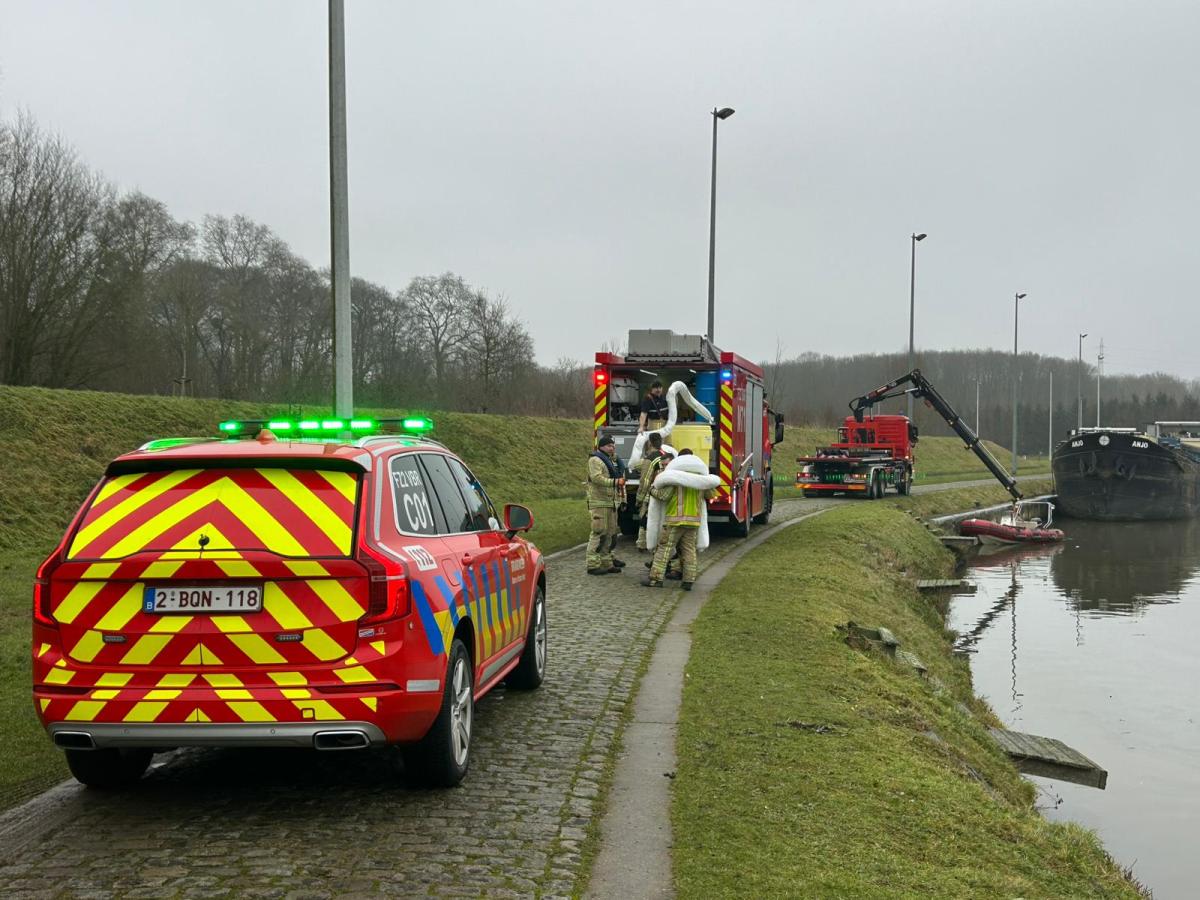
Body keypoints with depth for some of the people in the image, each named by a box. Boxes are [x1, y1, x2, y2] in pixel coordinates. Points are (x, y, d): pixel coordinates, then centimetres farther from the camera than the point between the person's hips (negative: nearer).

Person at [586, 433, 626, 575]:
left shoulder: (611, 461, 23)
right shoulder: (595, 460, -7)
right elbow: (596, 478, -22)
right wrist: (615, 482, -27)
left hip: (611, 502, 10)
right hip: (599, 503, -10)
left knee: (610, 533, 11)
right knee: (599, 533, -12)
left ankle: (606, 563, 17)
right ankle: (593, 565, -11)